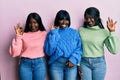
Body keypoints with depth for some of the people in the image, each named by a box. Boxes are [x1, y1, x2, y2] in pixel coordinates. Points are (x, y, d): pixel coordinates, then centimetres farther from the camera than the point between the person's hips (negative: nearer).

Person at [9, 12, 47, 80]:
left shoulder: (44, 34, 7)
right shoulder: (23, 35, 6)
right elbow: (14, 53, -2)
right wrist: (18, 36, -7)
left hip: (40, 63, 0)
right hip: (25, 64, 0)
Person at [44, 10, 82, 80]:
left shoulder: (74, 33, 9)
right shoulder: (52, 33, 5)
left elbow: (79, 48, 2)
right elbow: (48, 51, -7)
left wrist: (73, 60, -14)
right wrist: (54, 34, -7)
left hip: (71, 64, 1)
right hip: (56, 64, -1)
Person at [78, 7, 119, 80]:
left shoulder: (104, 32, -4)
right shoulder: (81, 30, 1)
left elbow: (114, 50, -13)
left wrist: (112, 32, -16)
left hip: (99, 63, -1)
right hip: (84, 63, 1)